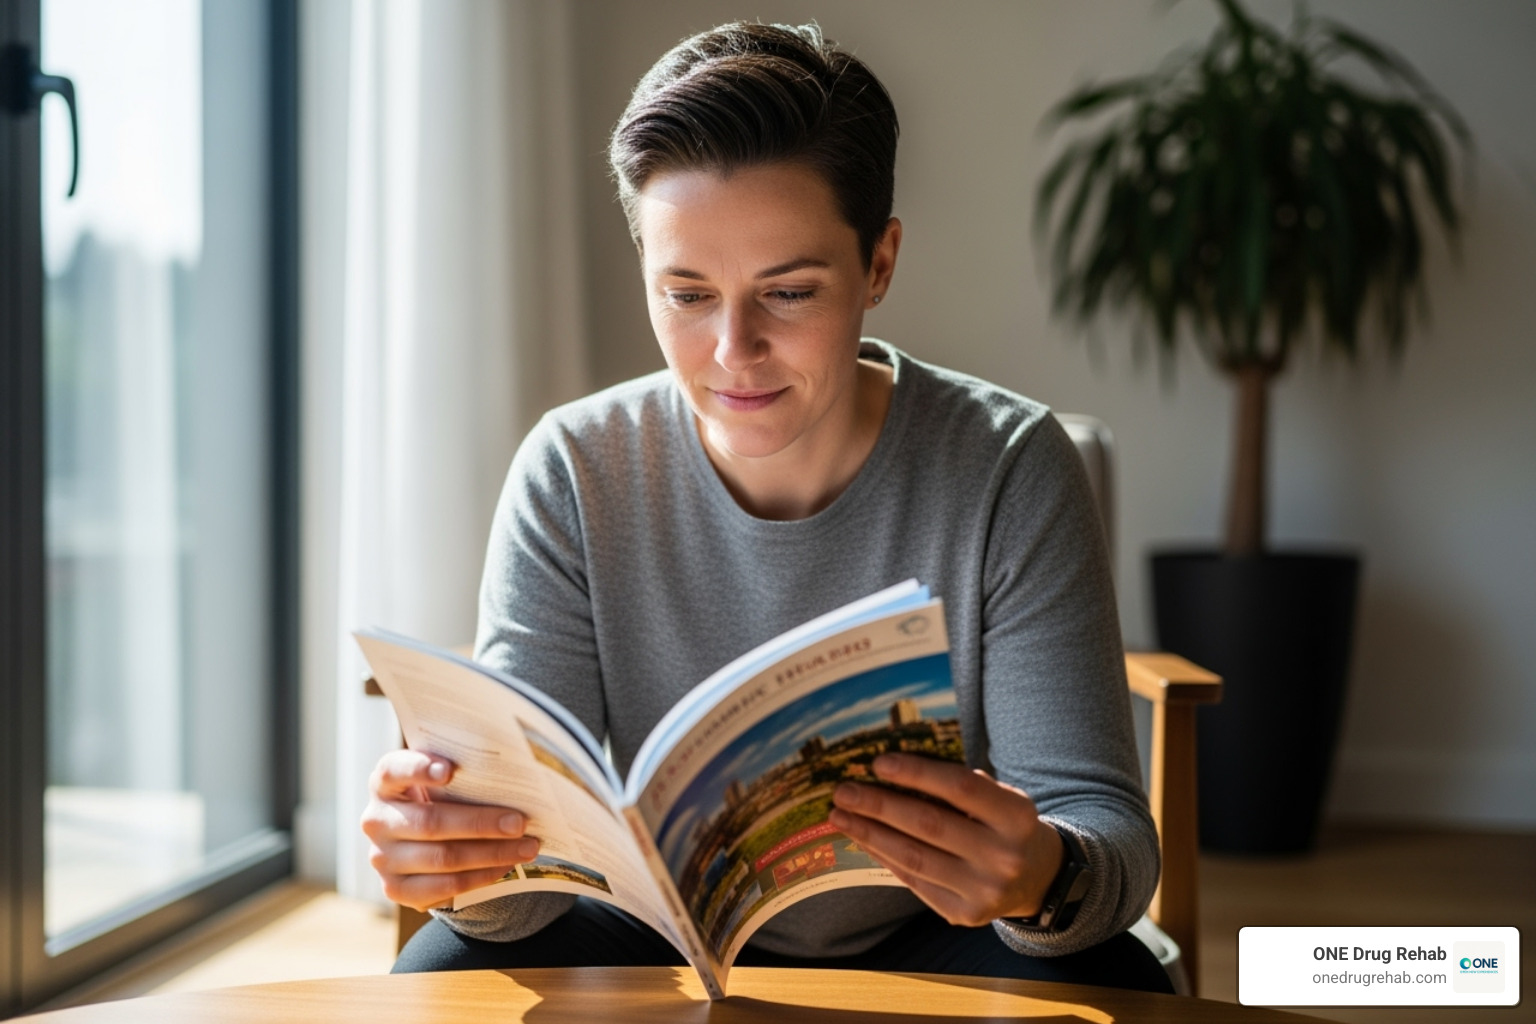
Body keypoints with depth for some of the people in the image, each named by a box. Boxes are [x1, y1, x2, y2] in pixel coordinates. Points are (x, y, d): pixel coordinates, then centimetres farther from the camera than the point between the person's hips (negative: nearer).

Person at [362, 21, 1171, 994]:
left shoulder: (1008, 473, -16)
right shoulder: (576, 475, -13)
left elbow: (1109, 829, -20)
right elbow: (522, 859, -16)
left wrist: (1044, 879, -45)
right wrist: (447, 844, -42)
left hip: (924, 944, -1)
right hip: (668, 941, 1)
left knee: (1109, 977, -30)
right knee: (449, 969, -24)